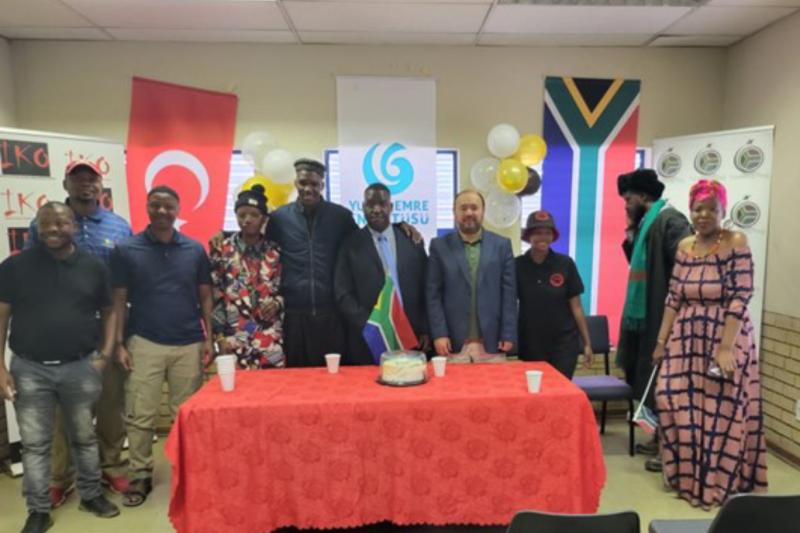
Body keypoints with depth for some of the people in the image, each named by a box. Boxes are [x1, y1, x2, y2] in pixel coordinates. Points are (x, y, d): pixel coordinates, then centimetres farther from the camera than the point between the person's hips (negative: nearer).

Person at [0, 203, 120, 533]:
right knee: (35, 444, 8)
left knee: (85, 437, 14)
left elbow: (109, 311, 9)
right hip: (29, 369, 0)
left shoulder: (93, 267, 2)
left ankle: (91, 495, 31)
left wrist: (105, 354, -1)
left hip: (81, 368, 1)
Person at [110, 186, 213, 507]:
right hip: (144, 344, -1)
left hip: (188, 344, 1)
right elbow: (119, 299, 3)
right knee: (140, 415, 3)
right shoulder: (126, 250, 0)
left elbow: (205, 296, 8)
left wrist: (208, 337, 2)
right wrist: (120, 343, -2)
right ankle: (140, 475, 18)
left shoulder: (195, 250, 4)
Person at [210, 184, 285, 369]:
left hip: (271, 337, 1)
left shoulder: (275, 252, 7)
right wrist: (220, 336, -3)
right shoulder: (222, 251, 3)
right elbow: (214, 297, 2)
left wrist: (277, 303, -9)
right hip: (235, 337, -1)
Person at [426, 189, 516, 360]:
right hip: (453, 341, -1)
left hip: (492, 341, 1)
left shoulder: (501, 245, 6)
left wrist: (508, 335, -2)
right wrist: (439, 334, -8)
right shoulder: (440, 246, 4)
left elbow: (509, 293, 3)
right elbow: (433, 294, 0)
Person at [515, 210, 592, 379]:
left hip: (564, 343, -1)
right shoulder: (518, 266, -4)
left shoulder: (565, 264, -4)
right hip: (530, 345, 1)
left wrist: (587, 342, 3)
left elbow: (576, 306, 1)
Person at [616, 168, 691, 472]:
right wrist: (630, 236, 8)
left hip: (661, 318, -10)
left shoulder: (669, 220, -14)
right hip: (644, 317, 10)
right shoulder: (647, 223, 16)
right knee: (645, 379, 15)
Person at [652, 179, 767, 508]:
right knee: (678, 404, 5)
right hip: (686, 339, 5)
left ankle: (719, 482, 21)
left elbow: (740, 297, -15)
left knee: (722, 410, 3)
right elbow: (674, 298, 8)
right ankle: (687, 474, 24)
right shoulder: (684, 247, 6)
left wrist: (725, 347, -21)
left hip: (726, 338, -4)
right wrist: (661, 341, 6)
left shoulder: (736, 243, -9)